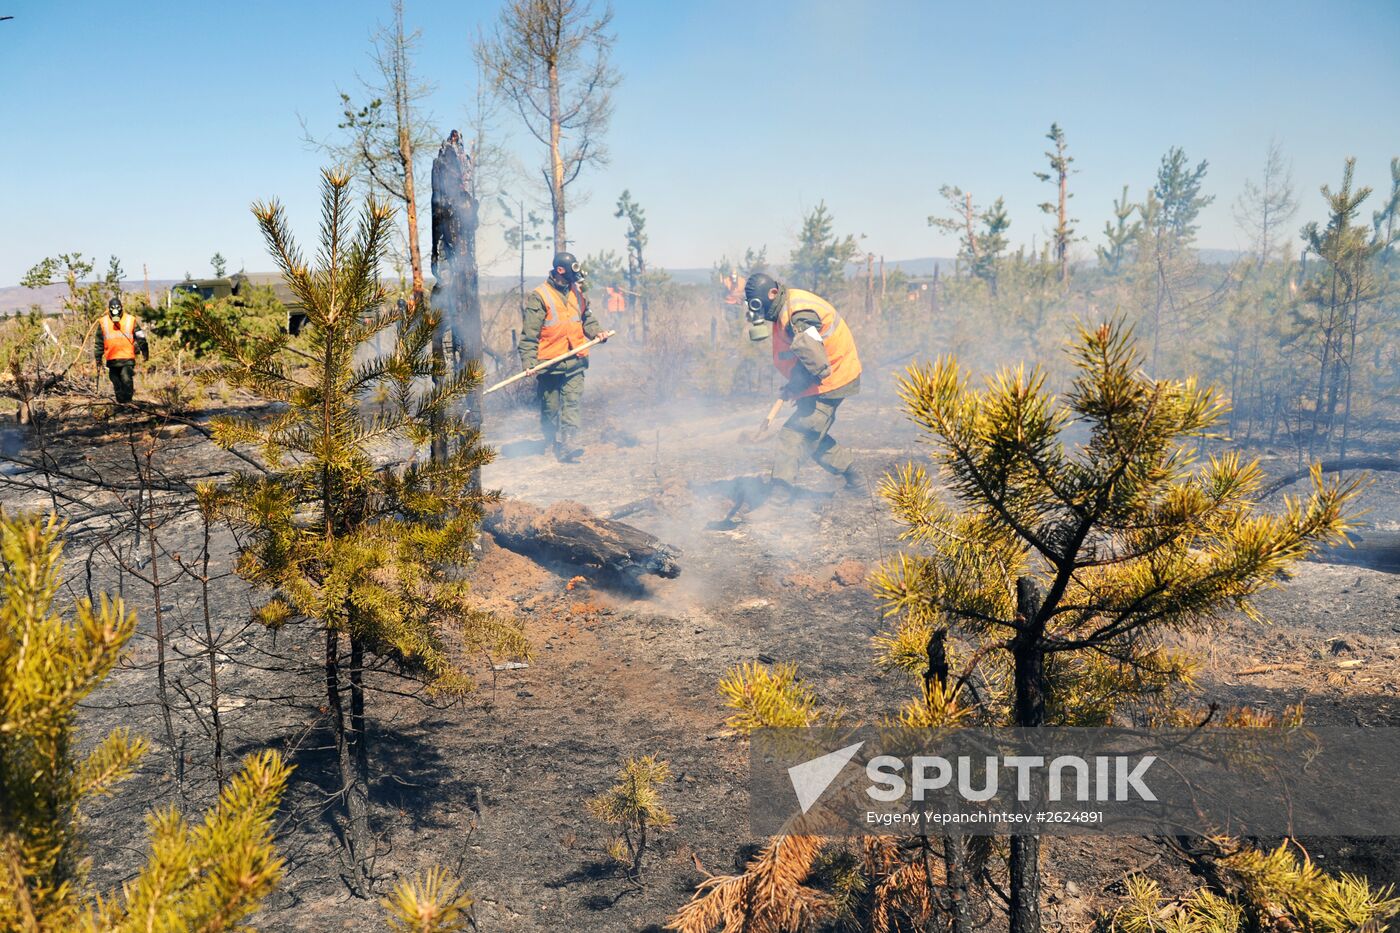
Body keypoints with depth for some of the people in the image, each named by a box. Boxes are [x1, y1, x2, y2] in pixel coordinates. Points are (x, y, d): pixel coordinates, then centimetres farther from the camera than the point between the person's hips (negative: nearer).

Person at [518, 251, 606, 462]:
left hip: (575, 361, 4)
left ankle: (569, 444, -14)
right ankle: (552, 442, 20)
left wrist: (596, 332, 5)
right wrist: (528, 361, -15)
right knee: (550, 406, 5)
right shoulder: (539, 296, -6)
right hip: (549, 362, -4)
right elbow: (529, 332, -8)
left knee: (572, 401, -8)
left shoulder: (577, 292, 12)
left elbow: (587, 318, 26)